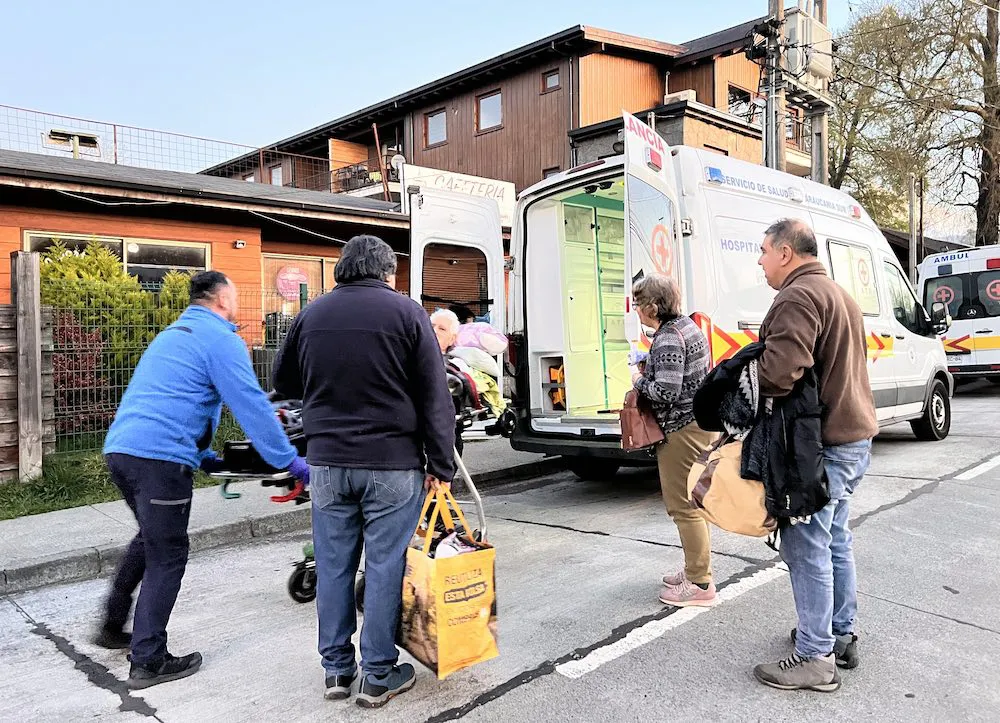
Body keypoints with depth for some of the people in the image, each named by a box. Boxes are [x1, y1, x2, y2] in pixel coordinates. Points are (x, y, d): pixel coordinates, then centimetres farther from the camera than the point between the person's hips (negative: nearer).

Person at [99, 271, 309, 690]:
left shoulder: (172, 334, 25)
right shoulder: (221, 338, -5)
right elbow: (252, 406, -11)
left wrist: (204, 458, 34)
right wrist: (291, 462, -6)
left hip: (120, 448, 9)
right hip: (161, 456, -9)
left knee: (151, 538, 27)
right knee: (167, 556, 1)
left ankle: (113, 626, 36)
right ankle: (148, 662, 9)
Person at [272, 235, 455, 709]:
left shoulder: (311, 315, 7)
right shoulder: (405, 312, -4)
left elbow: (284, 381, 20)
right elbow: (434, 398, -6)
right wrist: (440, 465, -1)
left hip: (327, 461, 4)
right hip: (392, 462, -3)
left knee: (333, 566, 13)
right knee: (384, 568, 5)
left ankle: (337, 670, 25)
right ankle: (378, 677, 15)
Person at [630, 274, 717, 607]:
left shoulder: (667, 339, -20)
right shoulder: (687, 325, 12)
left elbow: (666, 392, -26)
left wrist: (639, 381, -8)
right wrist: (650, 375, 12)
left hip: (682, 429, -11)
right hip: (701, 421, 11)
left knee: (683, 505, -2)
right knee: (691, 501, 20)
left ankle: (700, 584, 5)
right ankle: (696, 569, 32)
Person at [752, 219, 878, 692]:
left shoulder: (798, 297, -16)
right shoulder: (839, 294, 18)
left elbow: (778, 373, -29)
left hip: (820, 445, -11)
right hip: (853, 436, 11)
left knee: (806, 549, -2)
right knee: (834, 541, 19)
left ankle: (815, 658, 6)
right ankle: (842, 636, 30)